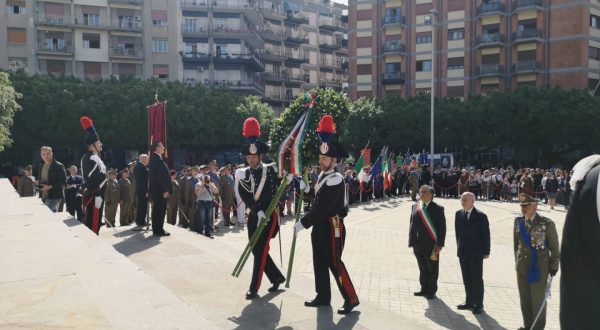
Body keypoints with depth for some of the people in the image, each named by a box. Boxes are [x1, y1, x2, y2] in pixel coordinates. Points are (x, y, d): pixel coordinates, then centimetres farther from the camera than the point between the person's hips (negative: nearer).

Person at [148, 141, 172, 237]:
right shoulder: (158, 159, -18)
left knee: (157, 210, 15)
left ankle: (156, 230, 22)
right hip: (160, 190, -10)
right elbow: (161, 176, -22)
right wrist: (165, 190, -20)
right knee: (160, 210, -3)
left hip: (155, 190, 10)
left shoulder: (153, 158, 14)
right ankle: (159, 230, 3)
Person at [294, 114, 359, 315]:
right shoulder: (323, 175, 9)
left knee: (335, 263, -3)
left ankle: (351, 299, 9)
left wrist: (303, 223, -24)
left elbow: (323, 208, -26)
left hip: (332, 227, -9)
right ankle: (323, 297, 27)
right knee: (319, 262, 15)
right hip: (320, 226, 9)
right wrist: (305, 188, 3)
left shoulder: (335, 180, -21)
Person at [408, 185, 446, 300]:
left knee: (432, 269, 8)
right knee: (422, 268, 16)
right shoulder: (415, 207, 7)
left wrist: (440, 244, -14)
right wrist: (411, 240, 5)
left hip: (431, 245, -4)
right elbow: (412, 224, 10)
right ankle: (424, 289, 30)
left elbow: (442, 227, -9)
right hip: (418, 244, 4)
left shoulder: (437, 209, -7)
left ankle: (431, 291, 23)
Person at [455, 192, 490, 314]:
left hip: (476, 253, -5)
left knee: (477, 279, 4)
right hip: (463, 253, 5)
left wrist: (486, 252, -8)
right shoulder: (458, 214, 4)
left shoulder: (481, 216, -11)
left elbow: (486, 235, -8)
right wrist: (459, 247, 8)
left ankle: (478, 304, 15)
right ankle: (469, 302, 25)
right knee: (467, 279, 13)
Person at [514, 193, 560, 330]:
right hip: (522, 268, 4)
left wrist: (554, 266, -3)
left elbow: (554, 247, -5)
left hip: (539, 269, -4)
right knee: (525, 299, 13)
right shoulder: (518, 221, 2)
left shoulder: (547, 223, -12)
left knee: (538, 300, 5)